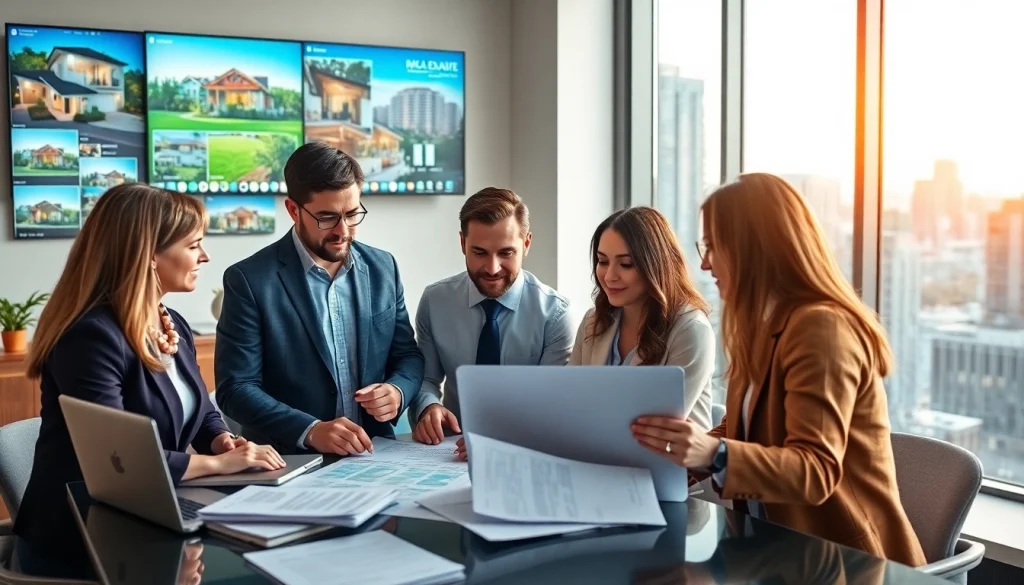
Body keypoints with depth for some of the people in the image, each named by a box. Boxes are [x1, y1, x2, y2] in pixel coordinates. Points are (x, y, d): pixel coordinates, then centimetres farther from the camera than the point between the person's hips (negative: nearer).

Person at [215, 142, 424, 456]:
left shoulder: (382, 268, 7)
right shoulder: (250, 280, -6)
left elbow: (407, 355, 14)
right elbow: (235, 388, -8)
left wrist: (397, 391, -7)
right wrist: (311, 431, -21)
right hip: (290, 461, -2)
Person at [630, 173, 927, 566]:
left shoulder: (822, 328, -17)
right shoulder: (766, 326, 12)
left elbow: (816, 471, -24)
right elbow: (743, 435, 12)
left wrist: (715, 456, -38)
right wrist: (670, 450, 0)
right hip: (785, 544, 8)